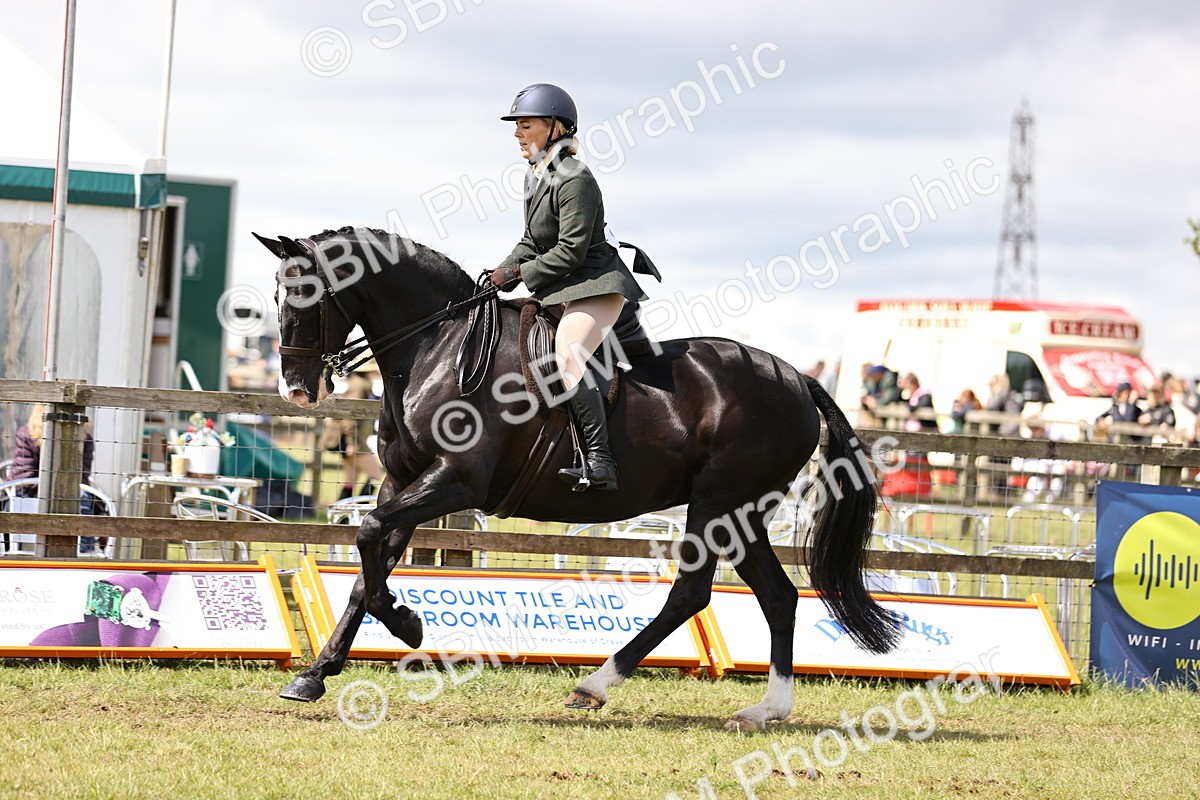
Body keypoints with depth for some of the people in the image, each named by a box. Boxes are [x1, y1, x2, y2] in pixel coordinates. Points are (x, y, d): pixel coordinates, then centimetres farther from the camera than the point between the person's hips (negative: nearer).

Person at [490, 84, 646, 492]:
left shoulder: (574, 181, -17)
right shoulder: (537, 176, 13)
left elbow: (571, 250, -21)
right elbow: (531, 242, 20)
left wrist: (520, 274, -17)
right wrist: (505, 269, 3)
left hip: (596, 284, -11)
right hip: (565, 289, 11)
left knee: (567, 357, -28)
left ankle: (599, 461, -34)